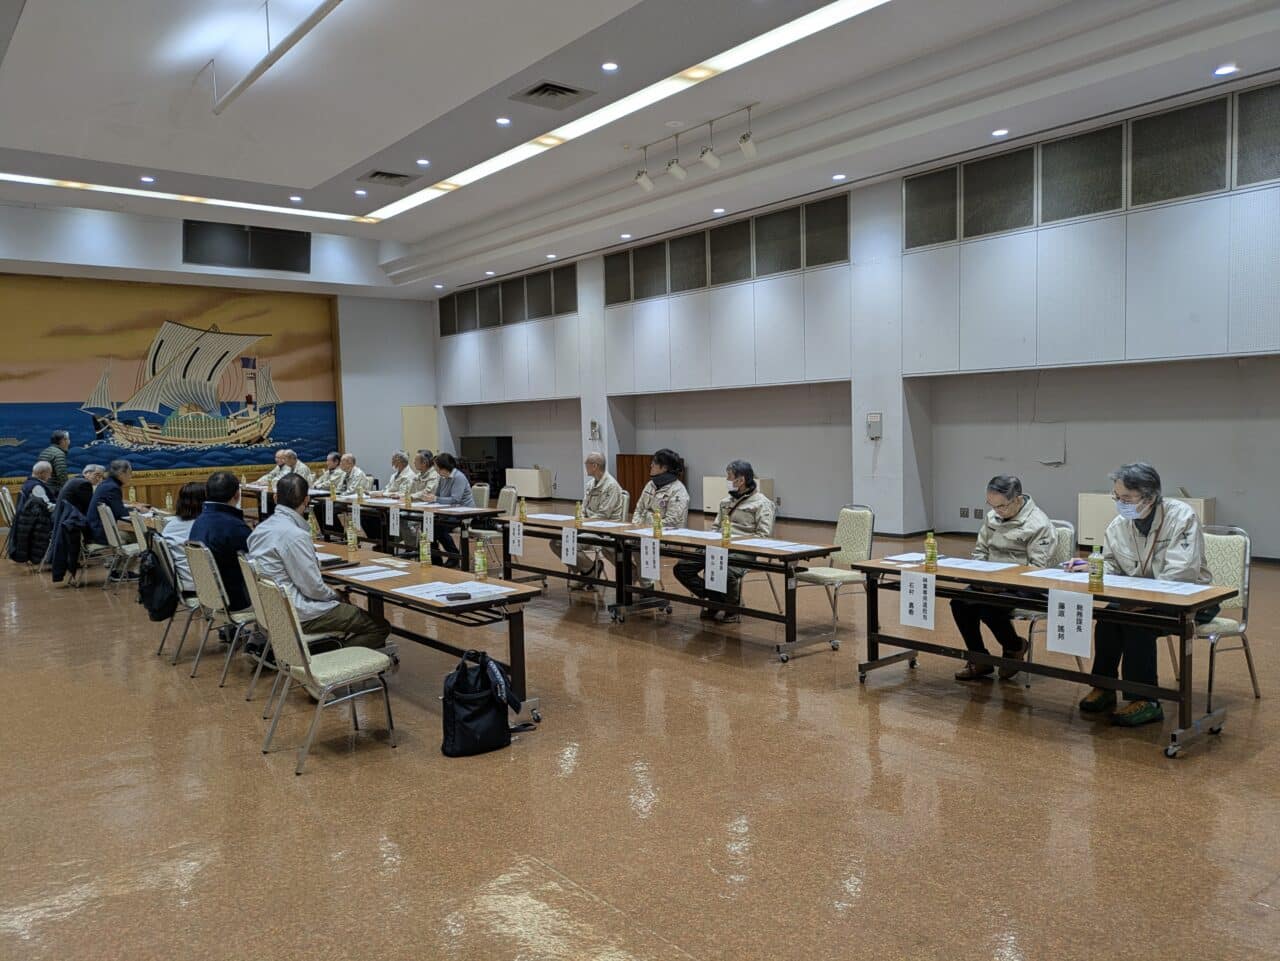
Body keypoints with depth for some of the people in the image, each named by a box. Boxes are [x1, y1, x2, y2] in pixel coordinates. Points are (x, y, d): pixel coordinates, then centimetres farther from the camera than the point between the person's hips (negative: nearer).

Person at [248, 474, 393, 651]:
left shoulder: (260, 528, 6)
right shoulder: (295, 535, -22)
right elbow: (313, 587, -20)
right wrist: (333, 595, 1)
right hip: (298, 614, -10)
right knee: (380, 627, -9)